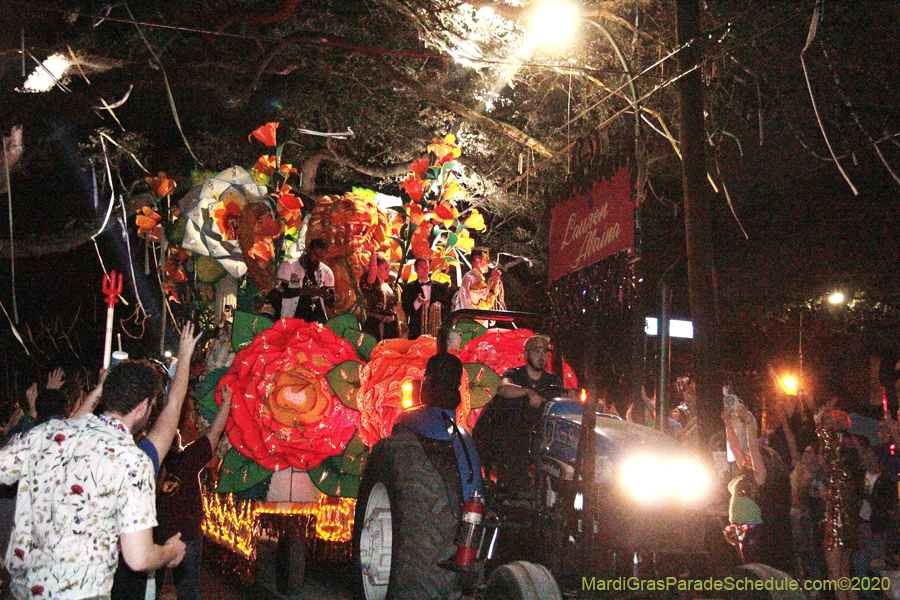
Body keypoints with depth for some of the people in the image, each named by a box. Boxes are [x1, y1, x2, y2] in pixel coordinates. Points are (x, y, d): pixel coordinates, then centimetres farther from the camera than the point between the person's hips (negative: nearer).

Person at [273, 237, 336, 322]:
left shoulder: (327, 271, 14)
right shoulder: (289, 266, 4)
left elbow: (331, 303, 14)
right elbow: (278, 292, -8)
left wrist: (326, 295, -9)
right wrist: (303, 290, -18)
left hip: (318, 319, 3)